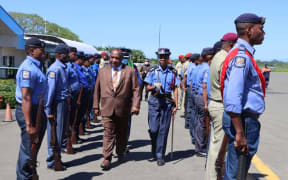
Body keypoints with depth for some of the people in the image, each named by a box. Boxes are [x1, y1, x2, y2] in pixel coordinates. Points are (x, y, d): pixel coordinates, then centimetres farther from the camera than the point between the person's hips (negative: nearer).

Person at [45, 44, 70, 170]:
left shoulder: (63, 68, 14)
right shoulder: (54, 69, -14)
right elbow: (50, 89, -18)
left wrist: (67, 101, 9)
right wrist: (48, 110, -19)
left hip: (63, 102, 9)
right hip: (57, 103, -9)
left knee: (61, 132, 16)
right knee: (55, 134, -1)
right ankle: (52, 162, 11)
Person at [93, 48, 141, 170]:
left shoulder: (130, 71, 2)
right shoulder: (102, 71, 8)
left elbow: (136, 89, -2)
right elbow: (97, 90, 10)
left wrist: (136, 105, -11)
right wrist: (96, 106, 6)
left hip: (123, 109, 0)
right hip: (107, 108, 0)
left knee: (122, 132, 14)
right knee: (108, 133, -5)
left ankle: (120, 153, 34)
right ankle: (107, 158, 0)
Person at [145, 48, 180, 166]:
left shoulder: (173, 73, 7)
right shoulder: (153, 71, 5)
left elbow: (175, 90, 6)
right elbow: (148, 88, 7)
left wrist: (176, 105, 0)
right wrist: (154, 87, -15)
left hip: (167, 102, 0)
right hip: (154, 101, 0)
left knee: (163, 130, 0)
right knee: (153, 129, -4)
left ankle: (160, 156, 10)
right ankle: (154, 153, 20)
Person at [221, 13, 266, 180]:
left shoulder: (244, 54, 15)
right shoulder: (241, 56, -19)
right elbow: (233, 100, -27)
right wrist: (240, 134, -26)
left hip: (248, 120, 11)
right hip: (243, 121, -11)